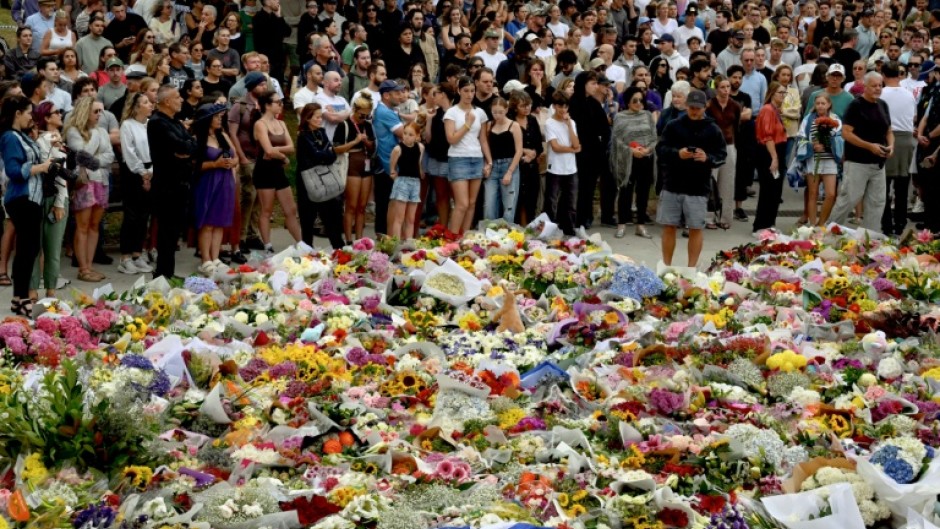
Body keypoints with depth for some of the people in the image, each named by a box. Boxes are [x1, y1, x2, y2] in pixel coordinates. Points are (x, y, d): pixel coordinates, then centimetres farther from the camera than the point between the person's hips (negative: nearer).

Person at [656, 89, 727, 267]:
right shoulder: (673, 125, 3)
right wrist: (677, 153, -18)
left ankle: (692, 268, 11)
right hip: (672, 185, 1)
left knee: (696, 229, 3)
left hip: (698, 188, -1)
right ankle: (666, 266, 18)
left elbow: (722, 155, 0)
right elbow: (660, 149, 1)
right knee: (669, 227, 7)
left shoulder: (713, 130, 1)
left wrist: (707, 158, -21)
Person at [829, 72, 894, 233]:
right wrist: (870, 146, -21)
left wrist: (891, 145, -1)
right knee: (849, 199, -5)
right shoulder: (855, 106, -8)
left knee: (877, 202, 6)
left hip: (878, 163, 7)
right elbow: (846, 133, -14)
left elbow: (889, 131, 21)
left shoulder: (883, 106, 12)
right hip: (857, 163, -7)